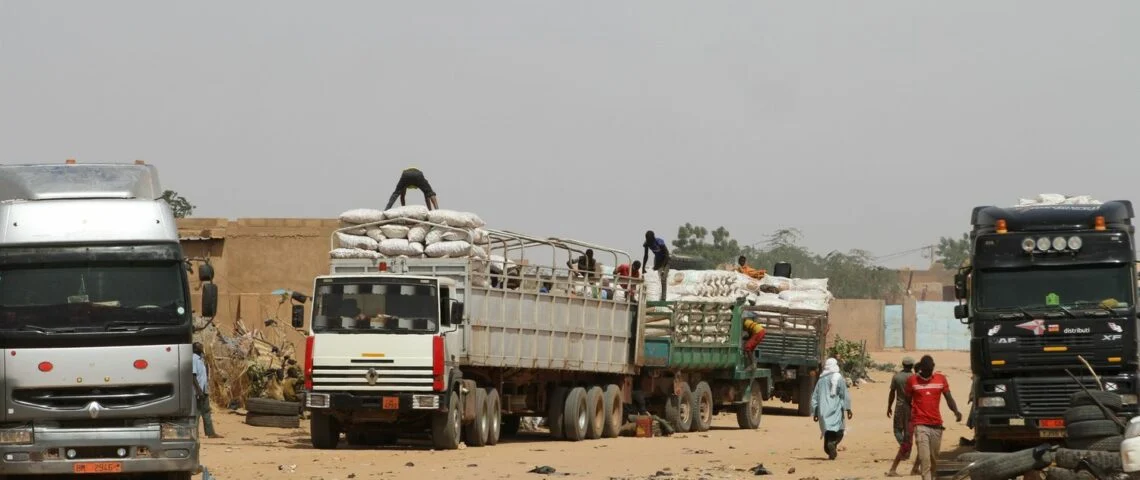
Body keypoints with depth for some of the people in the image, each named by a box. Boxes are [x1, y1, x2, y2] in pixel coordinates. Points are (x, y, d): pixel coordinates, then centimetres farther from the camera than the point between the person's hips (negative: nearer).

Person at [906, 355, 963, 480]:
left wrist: (956, 411, -17)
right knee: (925, 458, -14)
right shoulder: (912, 380, -1)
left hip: (936, 424, 3)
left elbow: (948, 398, 3)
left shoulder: (940, 378, 4)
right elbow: (907, 402, 6)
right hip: (920, 426, -3)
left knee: (934, 458, 9)